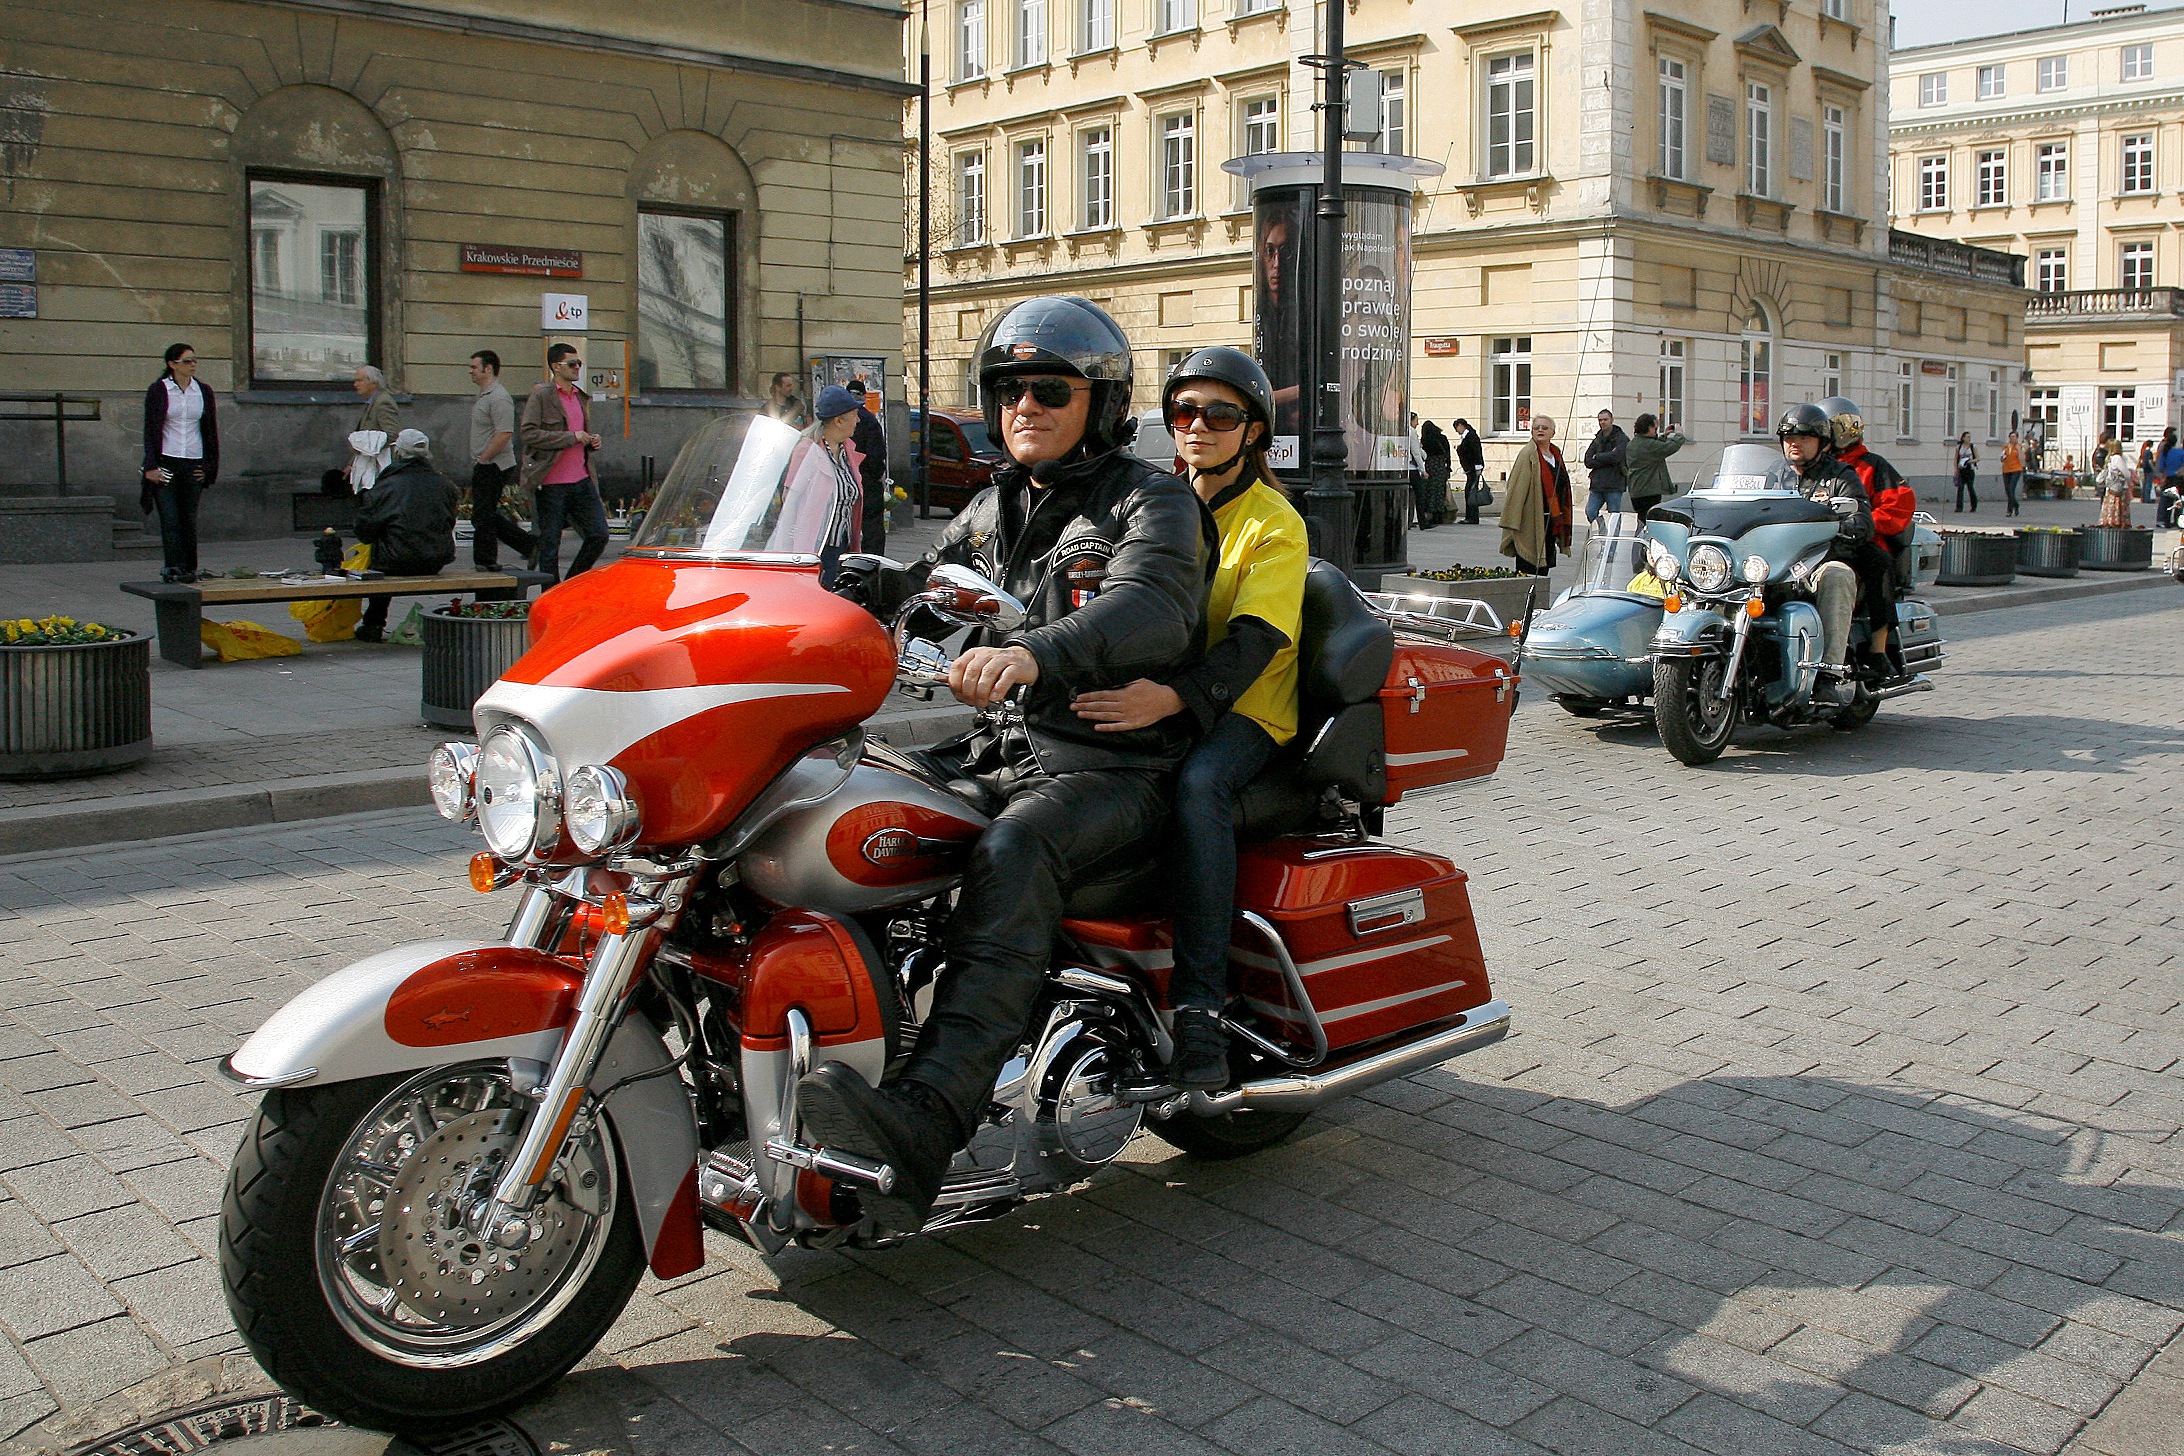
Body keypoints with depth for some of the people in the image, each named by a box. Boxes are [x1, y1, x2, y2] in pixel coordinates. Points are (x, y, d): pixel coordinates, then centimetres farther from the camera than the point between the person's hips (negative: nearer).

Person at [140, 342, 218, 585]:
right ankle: (172, 567, -13)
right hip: (165, 462, -3)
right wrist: (151, 466, -8)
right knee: (170, 519, -10)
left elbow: (211, 430, 14)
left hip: (194, 463, 3)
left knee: (189, 519, 6)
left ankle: (189, 569, 12)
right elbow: (150, 430, -1)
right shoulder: (158, 391, 0)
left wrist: (209, 467, 8)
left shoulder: (204, 391, 9)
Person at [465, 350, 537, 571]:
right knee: (487, 515, 14)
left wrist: (482, 459, -19)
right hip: (484, 467, 11)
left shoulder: (498, 397, -17)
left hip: (493, 467, -11)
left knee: (482, 516, -5)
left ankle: (485, 562, 3)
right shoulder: (483, 395, 17)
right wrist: (478, 462, 18)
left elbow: (504, 433, -26)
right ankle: (529, 543, 18)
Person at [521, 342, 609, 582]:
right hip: (552, 484, -6)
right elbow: (528, 432, -16)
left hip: (582, 481, 6)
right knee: (550, 544, 2)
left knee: (599, 535, 1)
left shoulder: (582, 397, 17)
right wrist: (571, 437, -16)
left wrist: (591, 442, 7)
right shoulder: (541, 395, -5)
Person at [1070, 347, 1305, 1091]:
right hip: (1150, 698, 5)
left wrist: (1171, 698, -38)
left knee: (1197, 783, -37)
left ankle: (1199, 1006, -36)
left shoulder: (1275, 524, -3)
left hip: (1245, 707, -5)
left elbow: (1253, 641, -19)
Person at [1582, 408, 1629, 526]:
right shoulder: (1597, 440, 16)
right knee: (1590, 512, -3)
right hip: (1597, 485, 5)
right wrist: (1606, 460, -8)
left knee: (1614, 517, -2)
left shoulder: (1622, 439, -1)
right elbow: (1588, 461, 5)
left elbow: (1616, 456, -18)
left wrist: (1597, 457, -4)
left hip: (1614, 486, -5)